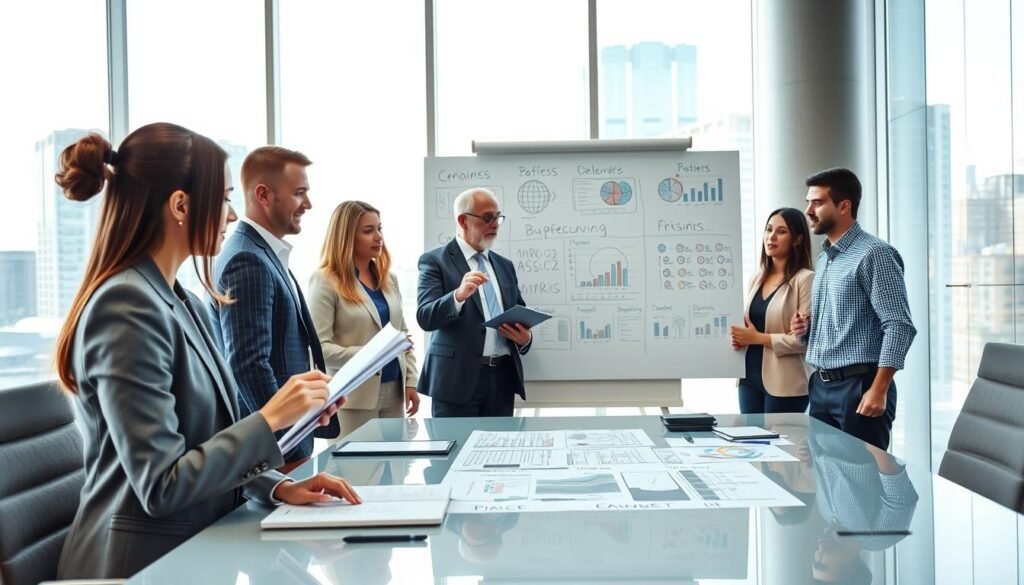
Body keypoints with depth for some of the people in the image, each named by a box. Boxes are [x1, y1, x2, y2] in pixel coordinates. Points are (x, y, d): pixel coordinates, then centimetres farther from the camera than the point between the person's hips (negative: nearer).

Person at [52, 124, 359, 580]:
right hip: (145, 563, -8)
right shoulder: (128, 306, -18)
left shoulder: (181, 303, 9)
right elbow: (160, 485, -20)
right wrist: (269, 419, -17)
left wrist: (277, 487, -1)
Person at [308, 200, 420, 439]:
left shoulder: (388, 278, 13)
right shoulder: (326, 281, -8)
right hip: (353, 396, -6)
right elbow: (319, 346, -14)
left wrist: (410, 381, 8)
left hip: (393, 392, 6)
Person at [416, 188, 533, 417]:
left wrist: (525, 338, -2)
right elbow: (425, 317, -13)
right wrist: (458, 295, -31)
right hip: (457, 378, -5)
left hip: (503, 377, 5)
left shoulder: (505, 265, 17)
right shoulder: (435, 260, -1)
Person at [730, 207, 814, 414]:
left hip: (784, 384, -6)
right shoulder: (756, 278, 13)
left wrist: (758, 338, -15)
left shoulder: (805, 279, -8)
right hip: (750, 377, 6)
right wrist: (739, 338, 0)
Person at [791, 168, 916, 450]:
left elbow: (899, 326, -16)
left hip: (858, 385, -8)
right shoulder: (824, 258, 15)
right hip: (821, 385, 8)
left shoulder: (873, 253, -11)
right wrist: (807, 327, 3)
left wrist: (879, 390, -21)